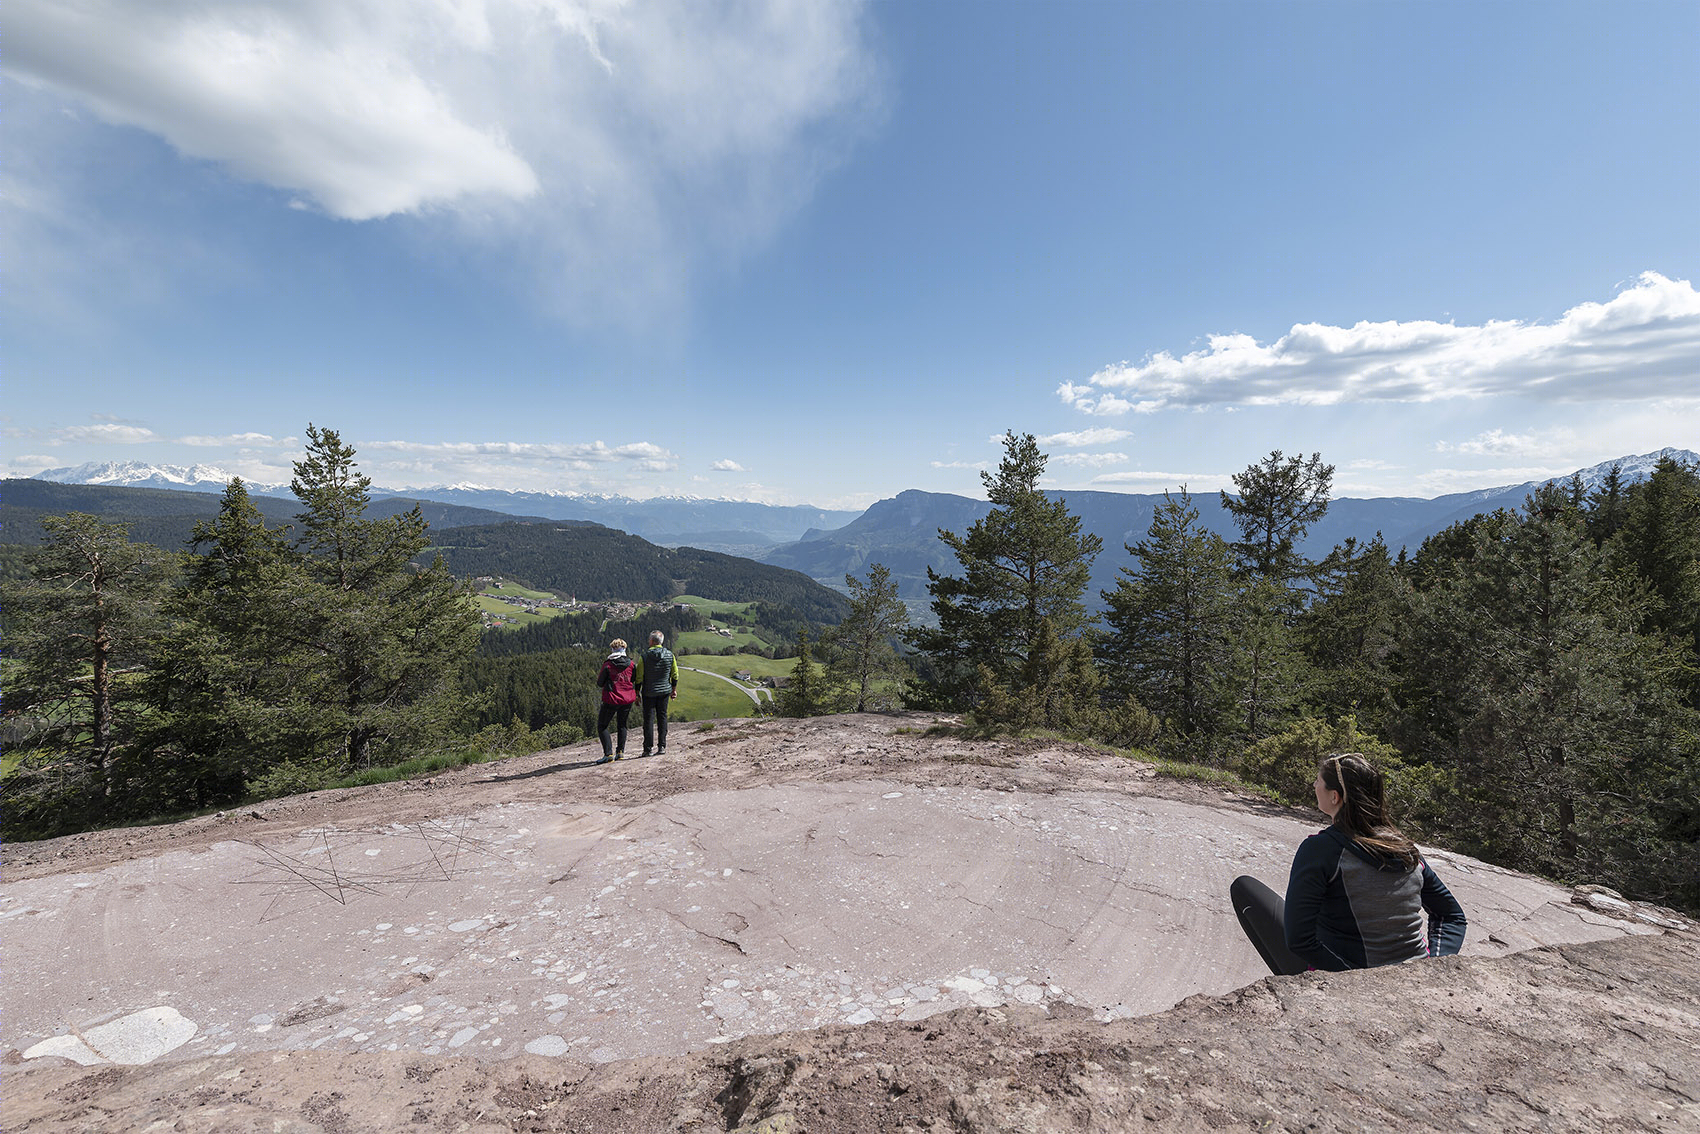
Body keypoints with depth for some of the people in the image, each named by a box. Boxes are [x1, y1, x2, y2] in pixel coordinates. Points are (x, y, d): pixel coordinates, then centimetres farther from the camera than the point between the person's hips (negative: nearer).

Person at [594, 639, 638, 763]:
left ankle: (608, 753, -4)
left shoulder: (607, 665, -11)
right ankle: (620, 752, 16)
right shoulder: (631, 664, -2)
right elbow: (635, 681, 7)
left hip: (611, 700, -4)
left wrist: (599, 679, 17)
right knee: (622, 725, 20)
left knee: (602, 726, 7)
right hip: (628, 699, 4)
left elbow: (600, 684, -3)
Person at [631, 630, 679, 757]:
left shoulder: (644, 656, -11)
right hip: (664, 691, 3)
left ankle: (648, 748, 3)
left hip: (649, 692, -2)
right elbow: (675, 675, 5)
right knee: (662, 718, 10)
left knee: (649, 719, 3)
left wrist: (637, 693, 3)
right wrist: (674, 689, 18)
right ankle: (662, 747, 9)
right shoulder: (670, 655, -2)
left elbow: (639, 677, -7)